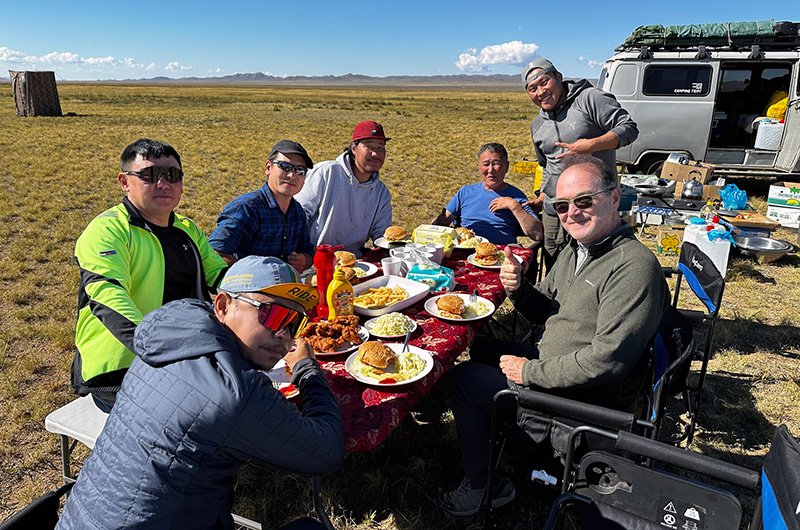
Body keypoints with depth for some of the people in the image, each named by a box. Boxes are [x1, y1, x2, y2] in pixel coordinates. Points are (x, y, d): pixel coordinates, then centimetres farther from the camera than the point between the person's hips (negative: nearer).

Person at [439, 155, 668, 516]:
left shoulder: (635, 267, -26)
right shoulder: (576, 249, 4)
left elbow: (607, 361, -31)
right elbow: (544, 313, 12)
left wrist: (530, 371, -21)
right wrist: (518, 289, -11)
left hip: (589, 400, -9)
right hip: (552, 365, 9)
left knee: (463, 379, -6)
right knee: (481, 349, 22)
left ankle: (486, 486, 15)